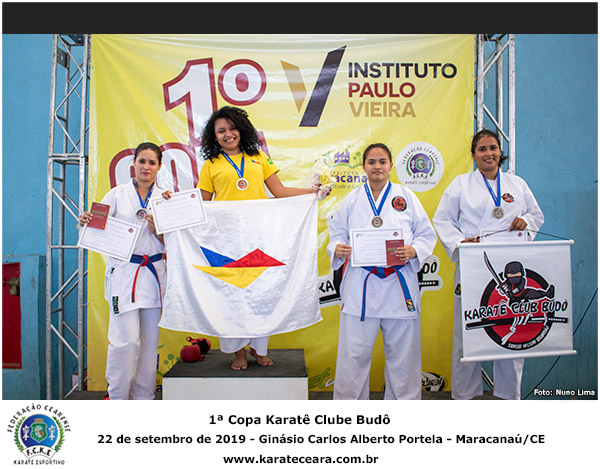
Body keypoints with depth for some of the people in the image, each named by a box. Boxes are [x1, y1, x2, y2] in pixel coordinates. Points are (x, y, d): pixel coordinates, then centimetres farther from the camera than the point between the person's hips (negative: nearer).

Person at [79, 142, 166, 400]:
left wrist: (155, 229, -12)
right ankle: (117, 397, 11)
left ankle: (143, 396, 22)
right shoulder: (117, 194, 4)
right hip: (124, 271, -2)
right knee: (126, 339, -8)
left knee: (150, 340, 7)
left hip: (153, 272, 3)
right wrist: (86, 222, -17)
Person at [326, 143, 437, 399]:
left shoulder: (406, 197, 7)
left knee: (401, 350, 10)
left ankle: (403, 401, 30)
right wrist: (337, 249, -11)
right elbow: (337, 233, 11)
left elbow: (426, 235, 7)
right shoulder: (352, 200, 9)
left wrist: (413, 251, -13)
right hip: (361, 285, 0)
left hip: (398, 284, 0)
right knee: (354, 351, 3)